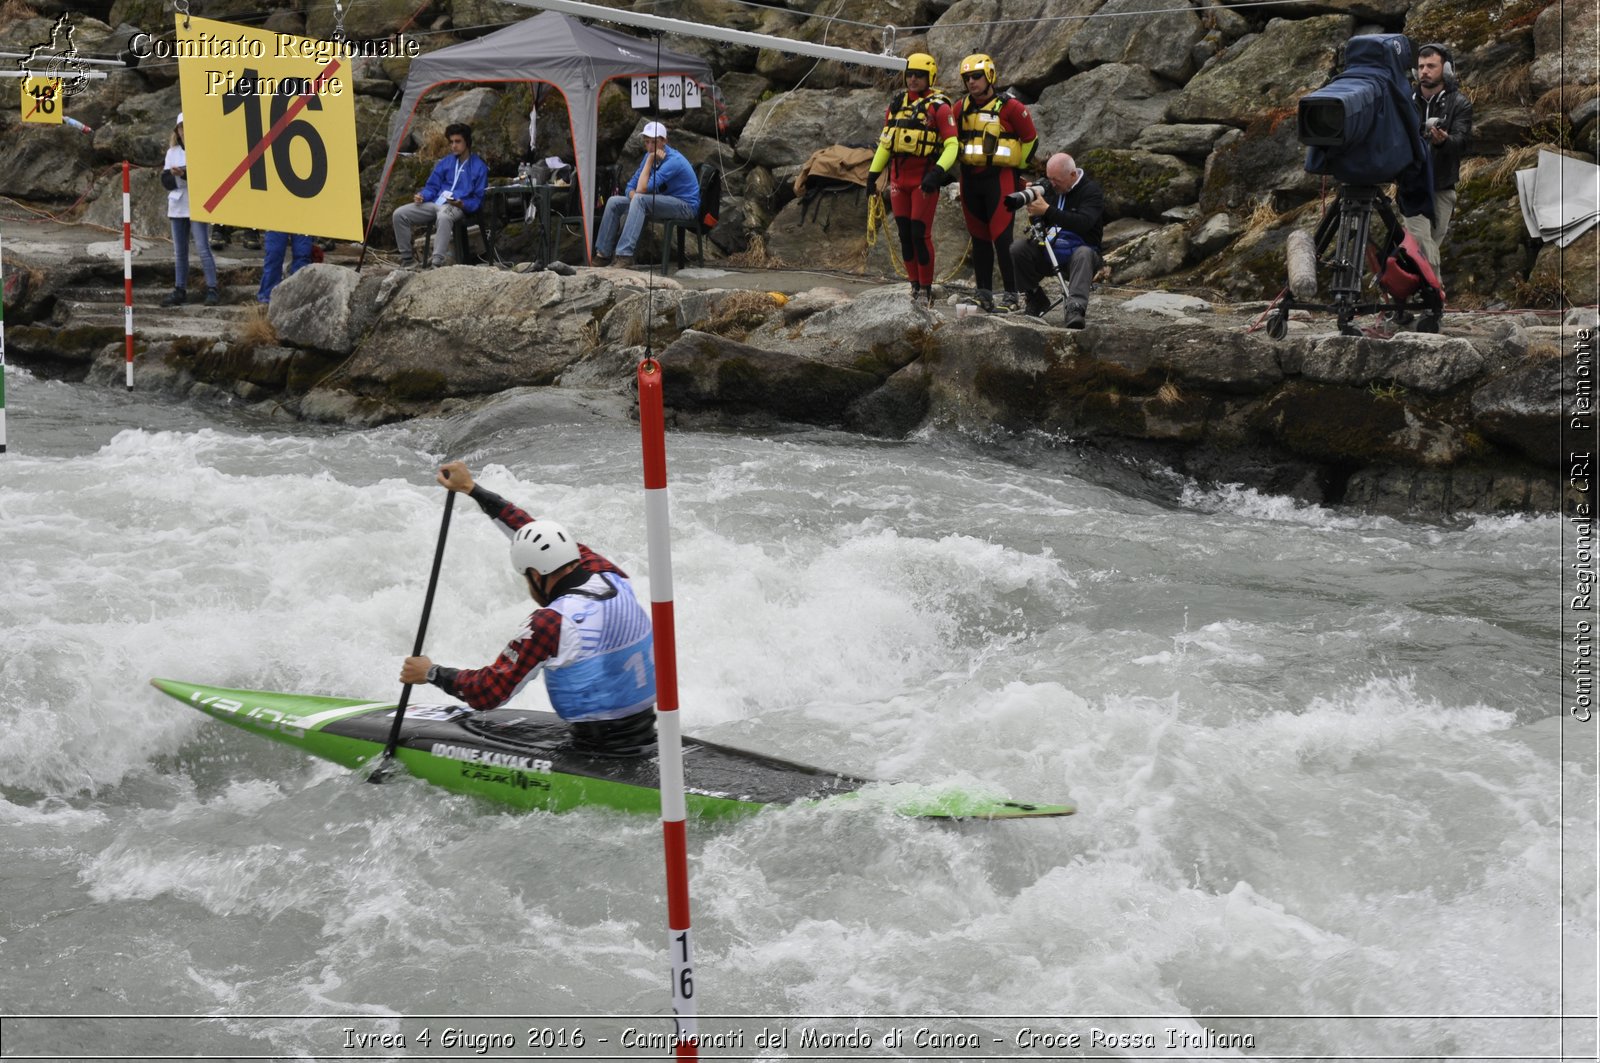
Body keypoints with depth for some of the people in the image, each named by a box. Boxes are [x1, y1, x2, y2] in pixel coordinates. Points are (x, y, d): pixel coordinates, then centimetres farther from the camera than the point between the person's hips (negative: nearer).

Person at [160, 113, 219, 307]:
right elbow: (165, 181, 7)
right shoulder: (172, 152, 13)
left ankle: (212, 290, -10)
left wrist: (185, 173, -23)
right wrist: (171, 173, -14)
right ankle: (180, 291, 14)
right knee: (179, 252, 9)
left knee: (203, 248, -11)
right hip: (177, 204, 6)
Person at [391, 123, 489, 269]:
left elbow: (478, 199, -1)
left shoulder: (479, 167, 2)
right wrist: (422, 196, -3)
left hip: (458, 207, -6)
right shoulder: (446, 162, 18)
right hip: (435, 202, 6)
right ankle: (406, 259, -4)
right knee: (399, 214, -12)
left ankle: (437, 264, -49)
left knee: (443, 217, -43)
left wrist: (462, 204, -21)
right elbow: (432, 186, 20)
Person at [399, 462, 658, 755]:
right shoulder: (613, 577, 2)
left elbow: (488, 693, -12)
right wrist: (472, 489, 22)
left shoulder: (552, 623, -19)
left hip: (601, 751, -7)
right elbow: (542, 536, 15)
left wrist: (431, 673, 5)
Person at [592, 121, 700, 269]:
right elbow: (632, 186, 9)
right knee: (614, 202, -1)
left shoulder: (673, 161, -22)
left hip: (685, 206, -9)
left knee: (640, 200, -33)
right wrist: (634, 197, -14)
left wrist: (649, 161, -21)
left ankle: (625, 255, -39)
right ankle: (602, 254, -2)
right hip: (663, 204, 9)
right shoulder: (651, 156, 5)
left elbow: (642, 189, -26)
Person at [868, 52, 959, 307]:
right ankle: (914, 286, 15)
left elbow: (951, 145, -11)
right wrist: (873, 173, 17)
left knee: (920, 234, -8)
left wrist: (938, 172, -25)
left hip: (924, 179, -6)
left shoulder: (939, 107, -6)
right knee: (904, 234, 7)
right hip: (898, 178, 6)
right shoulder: (896, 103, 12)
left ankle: (926, 290, 1)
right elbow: (884, 141, 20)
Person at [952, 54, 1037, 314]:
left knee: (1002, 237, -10)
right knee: (979, 238, 10)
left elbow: (1030, 139, 0)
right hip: (970, 180, 6)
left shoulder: (1009, 107, -8)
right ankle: (983, 294, 16)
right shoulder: (961, 108, 8)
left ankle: (1011, 295, -7)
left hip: (1000, 178, -6)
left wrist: (1018, 169, 6)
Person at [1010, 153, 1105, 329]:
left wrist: (1047, 210, -32)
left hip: (1079, 249, -5)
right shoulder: (1050, 187, 10)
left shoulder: (1091, 190, -9)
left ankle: (1076, 308, -55)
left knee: (1083, 254, -40)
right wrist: (1034, 213, -13)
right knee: (1016, 251, -20)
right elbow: (1042, 222, 13)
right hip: (1049, 250, 5)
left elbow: (1083, 223, -26)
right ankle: (1036, 300, -5)